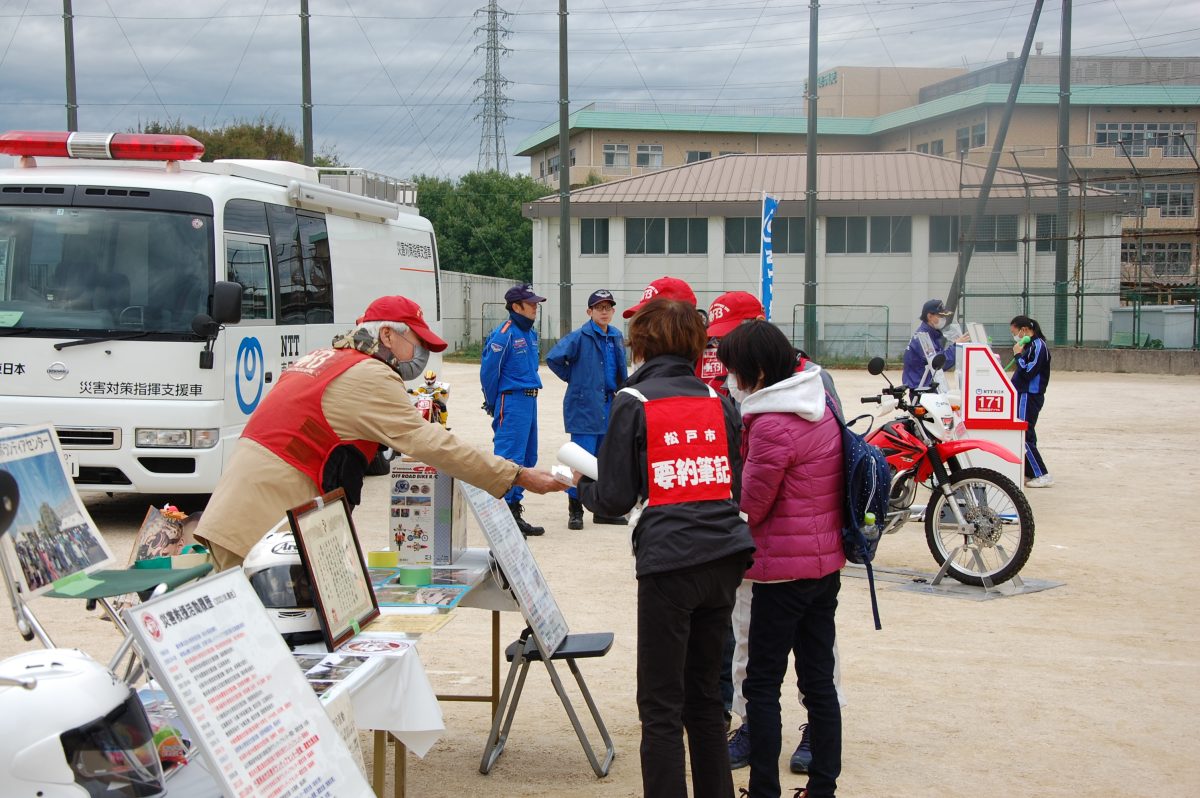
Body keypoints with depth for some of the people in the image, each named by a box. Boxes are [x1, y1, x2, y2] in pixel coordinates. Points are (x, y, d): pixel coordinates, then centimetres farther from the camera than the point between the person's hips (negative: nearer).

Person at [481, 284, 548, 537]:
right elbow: (488, 371, -10)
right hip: (512, 402, -9)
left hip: (530, 401, 9)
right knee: (509, 458, -9)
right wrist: (493, 405, -2)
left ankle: (514, 512, 21)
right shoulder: (504, 334, -13)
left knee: (527, 457, 13)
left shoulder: (531, 334, 13)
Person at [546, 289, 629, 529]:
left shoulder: (616, 337, 11)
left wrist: (621, 393, 13)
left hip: (609, 406, 7)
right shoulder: (580, 337, -10)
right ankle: (575, 511, 3)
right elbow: (553, 358, -16)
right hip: (584, 406, -7)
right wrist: (572, 378, -8)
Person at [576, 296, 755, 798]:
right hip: (724, 559, 6)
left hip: (669, 563, -6)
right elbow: (737, 485, 15)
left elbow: (615, 499, -3)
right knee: (704, 693, 19)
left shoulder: (633, 402, -3)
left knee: (661, 707, 2)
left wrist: (582, 485, 17)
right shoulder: (719, 402, 10)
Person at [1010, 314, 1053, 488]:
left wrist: (1018, 355, -12)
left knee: (1024, 437, -9)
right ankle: (1029, 473, 18)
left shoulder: (1038, 345, -14)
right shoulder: (1031, 345, 15)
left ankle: (1042, 475, -8)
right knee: (1025, 436, 12)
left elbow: (1028, 372, -20)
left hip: (1029, 397, -10)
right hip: (1024, 395, 10)